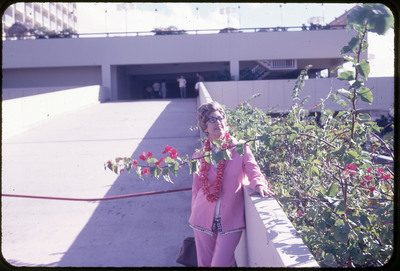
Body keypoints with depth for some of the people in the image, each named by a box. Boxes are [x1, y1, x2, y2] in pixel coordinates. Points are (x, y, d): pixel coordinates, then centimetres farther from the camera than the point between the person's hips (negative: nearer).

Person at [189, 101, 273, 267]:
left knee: (220, 264, -6)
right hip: (204, 219, 3)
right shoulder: (199, 156, 3)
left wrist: (258, 185, -30)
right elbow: (196, 189, 11)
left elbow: (253, 171, -8)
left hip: (230, 220, -2)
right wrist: (195, 215, 12)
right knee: (204, 264, 11)